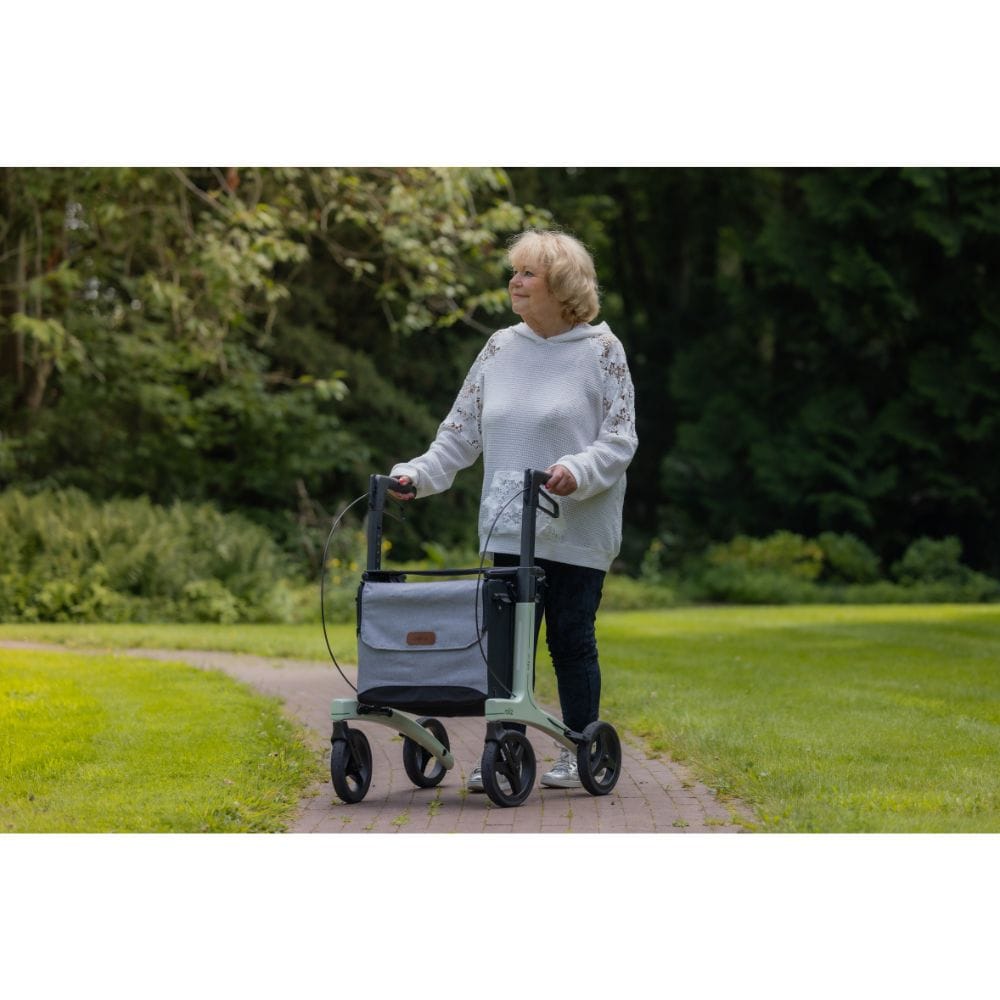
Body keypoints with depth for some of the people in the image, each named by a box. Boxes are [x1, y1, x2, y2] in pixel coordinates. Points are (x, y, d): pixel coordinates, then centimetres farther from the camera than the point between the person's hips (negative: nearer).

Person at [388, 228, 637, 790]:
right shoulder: (501, 349, 10)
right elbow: (462, 432, 12)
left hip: (577, 532, -4)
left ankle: (582, 756, 13)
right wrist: (418, 474, 0)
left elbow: (620, 438, -6)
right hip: (509, 529, 4)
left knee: (571, 638, 1)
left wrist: (577, 471, -23)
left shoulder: (601, 350, -2)